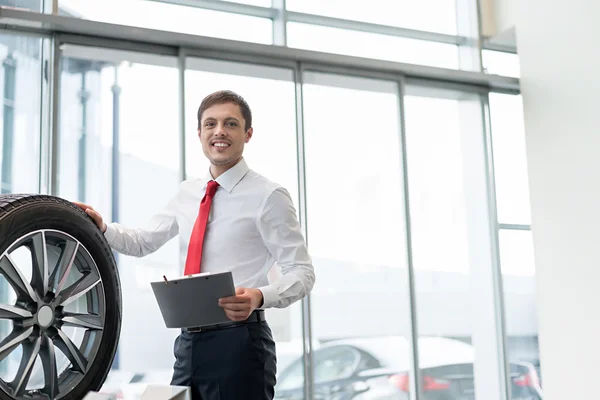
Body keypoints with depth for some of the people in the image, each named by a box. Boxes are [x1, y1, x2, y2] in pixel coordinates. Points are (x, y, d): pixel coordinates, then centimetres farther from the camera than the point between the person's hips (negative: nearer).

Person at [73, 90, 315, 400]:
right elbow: (143, 241, 21)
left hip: (238, 342, -6)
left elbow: (301, 272, -9)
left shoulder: (269, 196, -8)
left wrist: (259, 297, -26)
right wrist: (102, 228, 3)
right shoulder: (187, 193, 12)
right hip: (189, 340, 6)